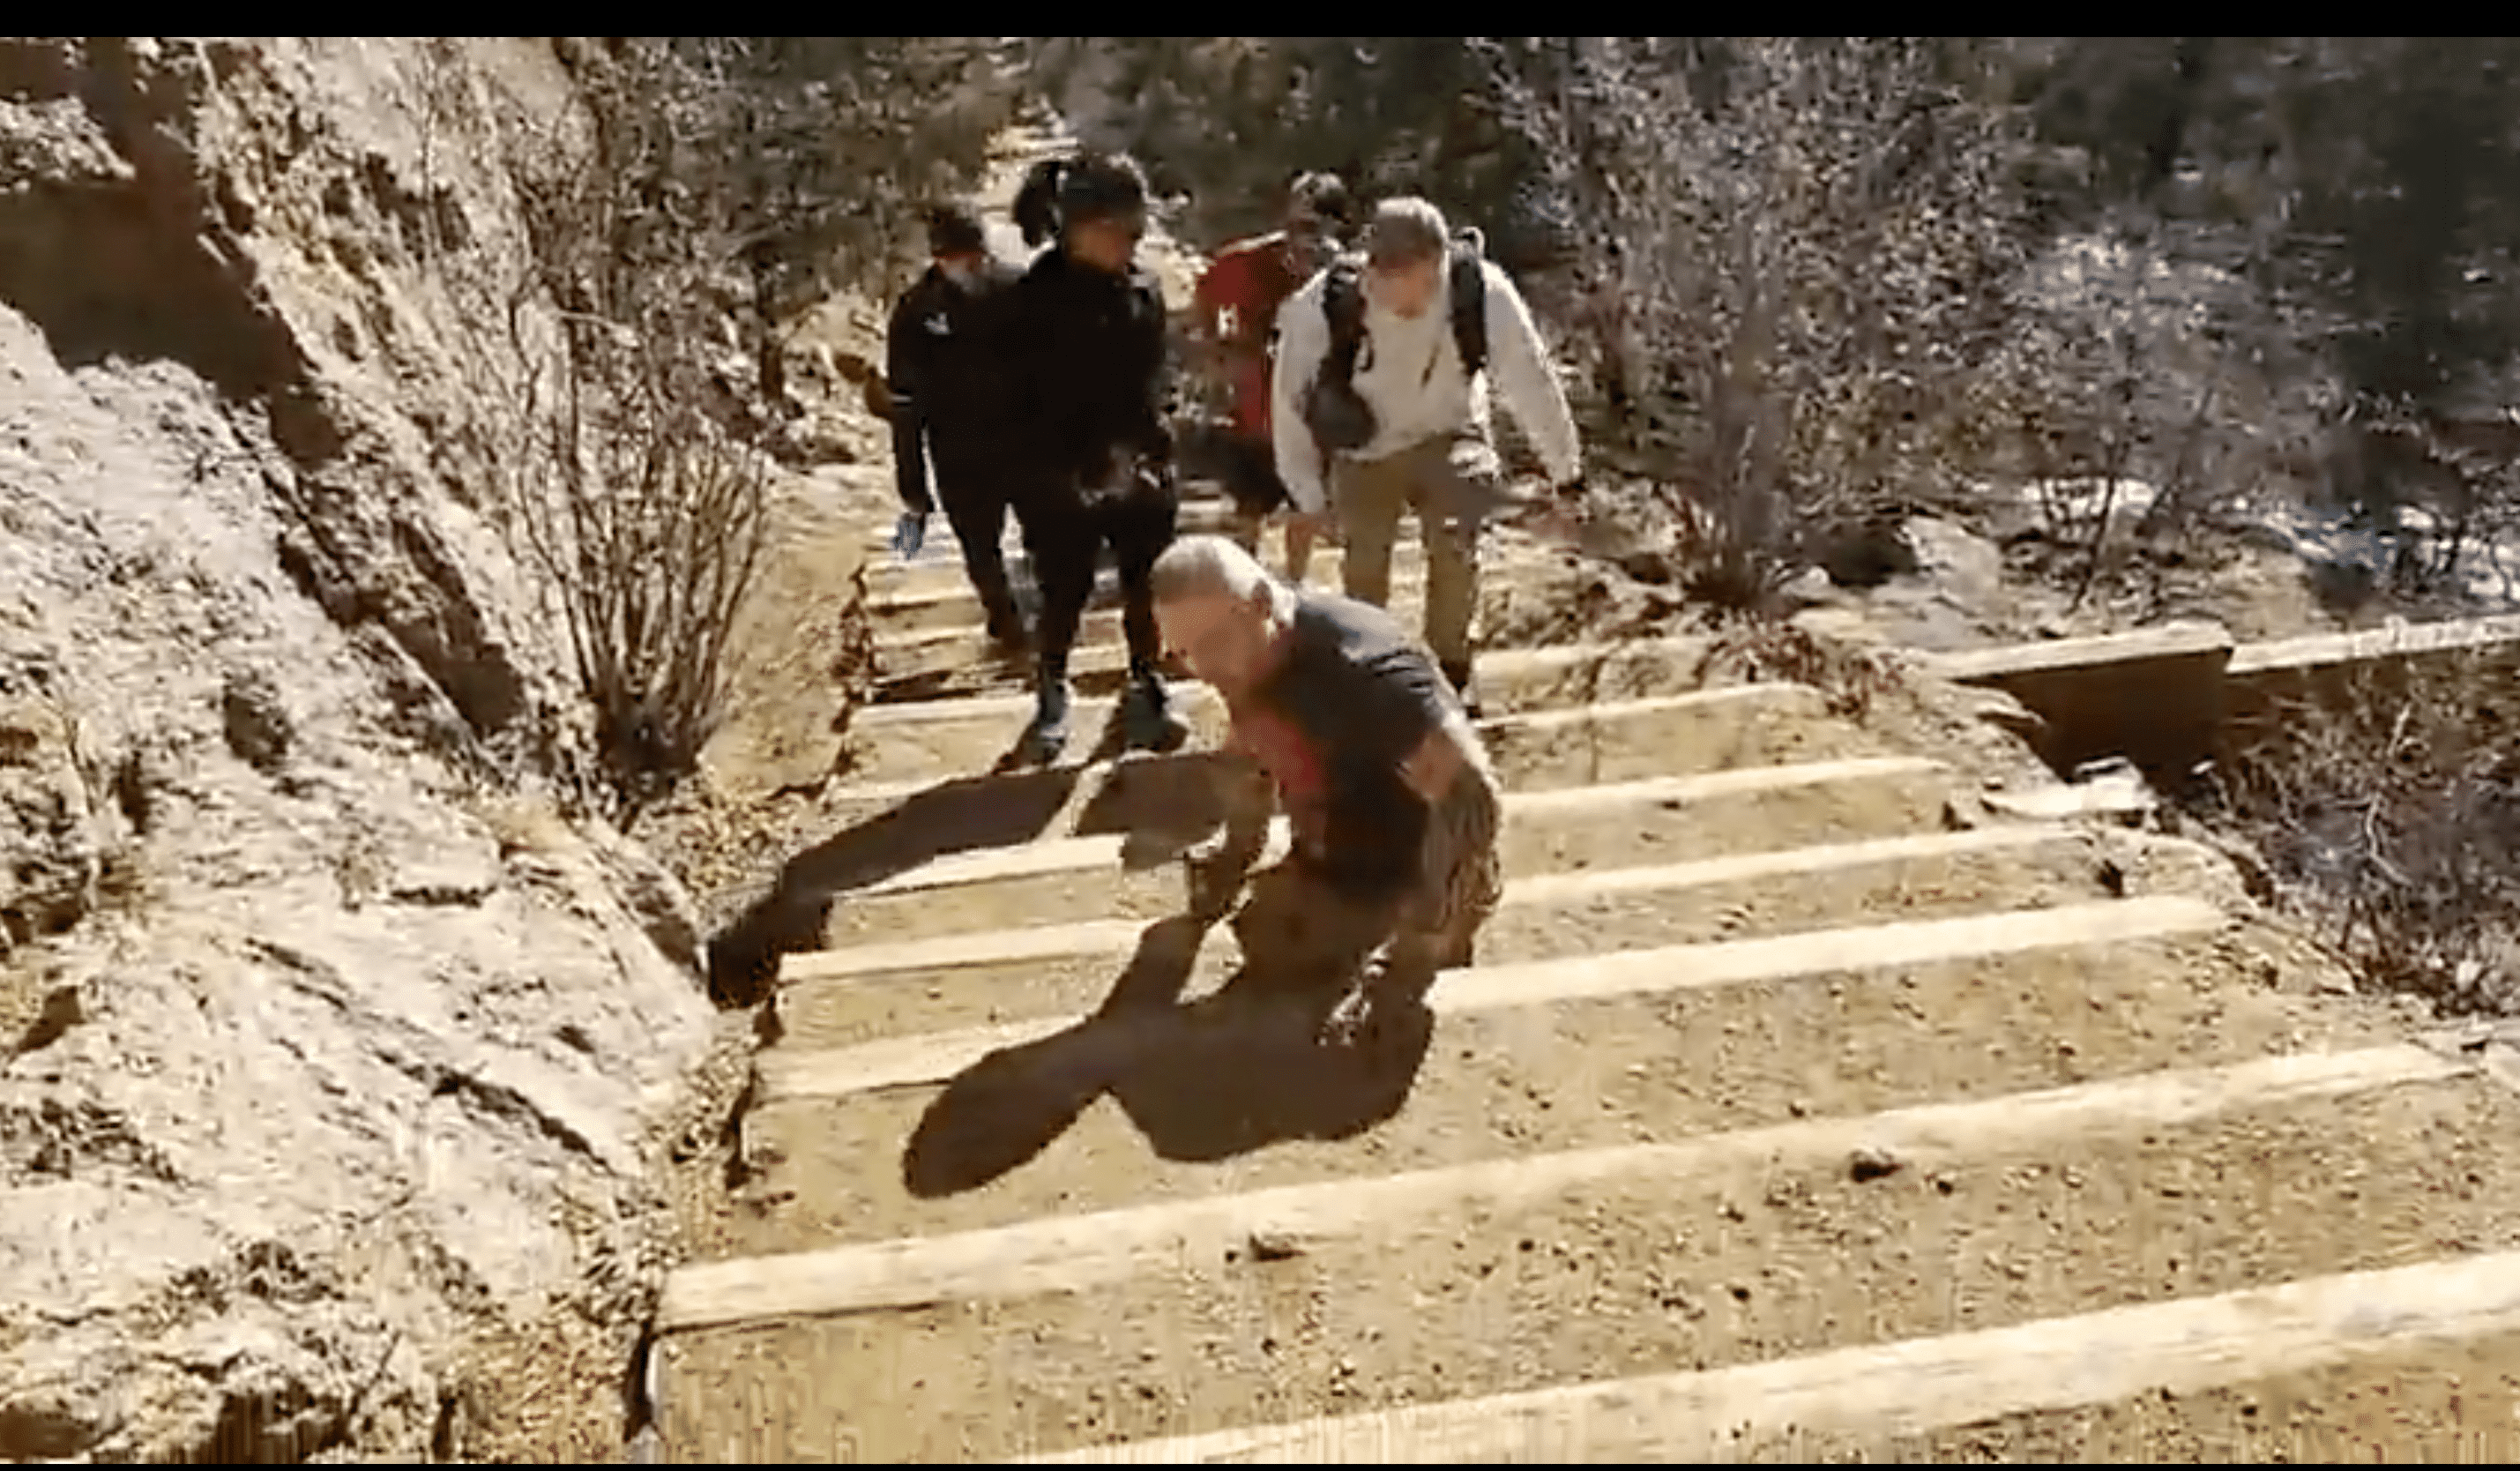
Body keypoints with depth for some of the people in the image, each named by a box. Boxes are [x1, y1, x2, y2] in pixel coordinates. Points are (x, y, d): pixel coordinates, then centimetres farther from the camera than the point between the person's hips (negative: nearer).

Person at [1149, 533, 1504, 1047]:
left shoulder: (1360, 664, -34)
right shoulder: (1241, 655, -7)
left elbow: (1472, 798, -39)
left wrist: (1408, 954, -39)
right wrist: (1237, 845, 0)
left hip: (1406, 892, -7)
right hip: (1322, 877, 8)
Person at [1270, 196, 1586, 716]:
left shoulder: (1481, 290, -29)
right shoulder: (1322, 305, -30)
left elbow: (1531, 379, -14)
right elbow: (1291, 401, -13)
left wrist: (1564, 466, -3)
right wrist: (1306, 490, -5)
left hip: (1447, 437, 0)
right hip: (1365, 449, 1)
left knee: (1455, 541, -19)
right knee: (1366, 563, -3)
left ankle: (1451, 671, 1)